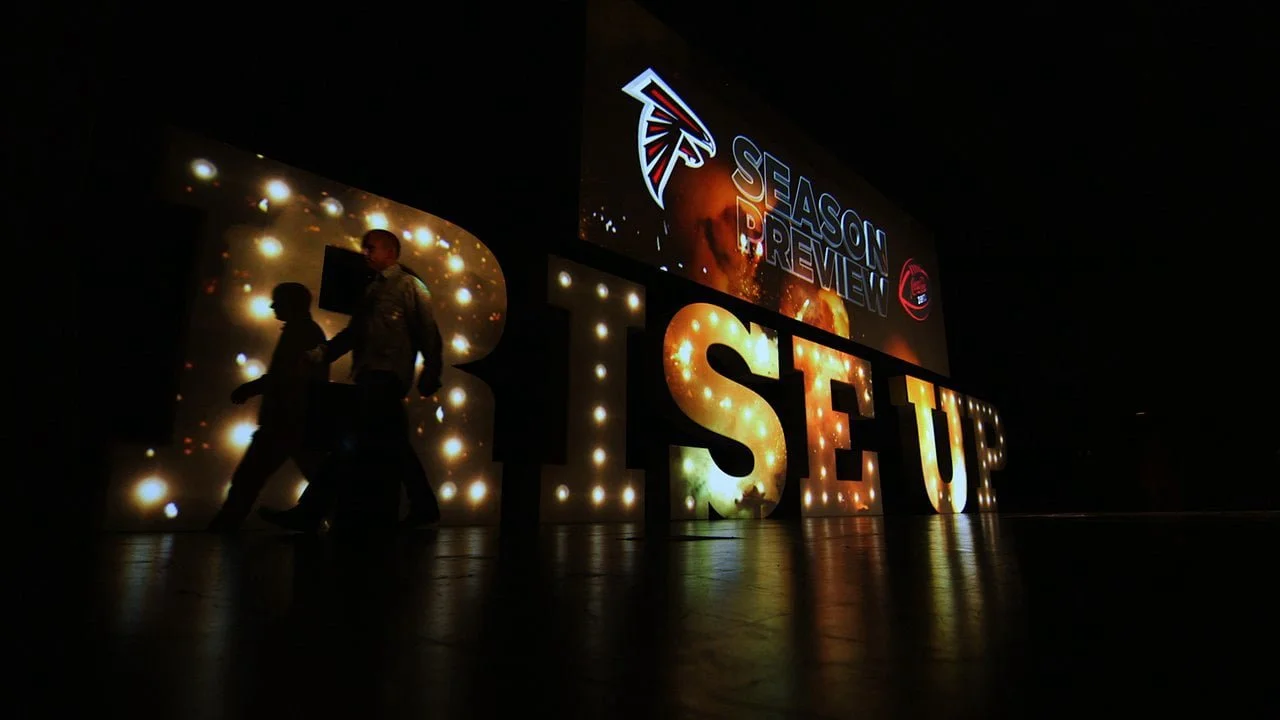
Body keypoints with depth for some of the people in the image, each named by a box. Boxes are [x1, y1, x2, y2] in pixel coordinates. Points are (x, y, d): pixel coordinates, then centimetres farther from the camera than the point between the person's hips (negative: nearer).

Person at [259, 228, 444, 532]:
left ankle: (309, 513, -14)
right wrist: (319, 353, 7)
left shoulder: (410, 285, 2)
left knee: (355, 439, -13)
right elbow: (354, 332, 20)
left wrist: (431, 375, -12)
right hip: (369, 374, 8)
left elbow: (428, 333, -5)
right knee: (394, 446, 9)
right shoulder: (372, 289, 24)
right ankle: (424, 507, 17)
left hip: (389, 374, -8)